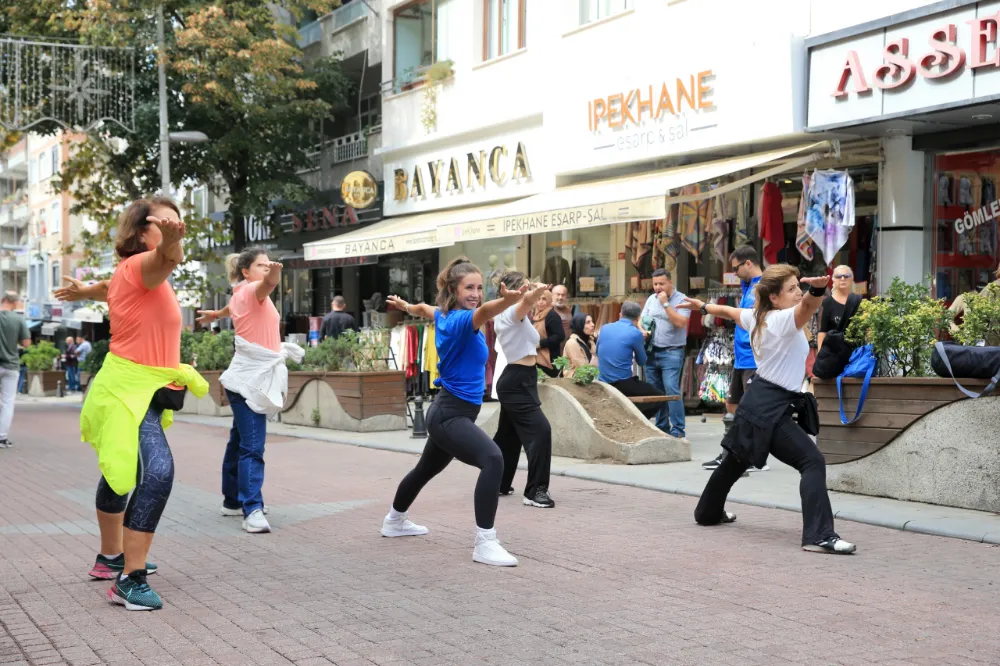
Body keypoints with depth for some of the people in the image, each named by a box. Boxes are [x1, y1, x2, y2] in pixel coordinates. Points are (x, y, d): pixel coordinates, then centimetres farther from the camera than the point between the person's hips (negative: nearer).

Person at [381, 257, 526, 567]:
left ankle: (394, 521, 54)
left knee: (426, 470, 31)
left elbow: (424, 309, 31)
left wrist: (405, 306, 54)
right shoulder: (459, 320, -21)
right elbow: (483, 312, -45)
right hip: (451, 415, -11)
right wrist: (508, 301, -66)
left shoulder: (444, 316, 8)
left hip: (448, 413, 11)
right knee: (493, 459, -32)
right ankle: (485, 544, -33)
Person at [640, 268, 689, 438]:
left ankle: (677, 430, -11)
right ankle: (661, 428, 17)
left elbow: (680, 322, -18)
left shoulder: (681, 299, -6)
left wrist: (665, 303, -16)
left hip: (671, 353, -6)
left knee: (672, 390, -14)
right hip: (651, 351, 6)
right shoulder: (651, 299, 12)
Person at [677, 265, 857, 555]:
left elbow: (728, 310, 28)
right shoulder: (783, 319, -18)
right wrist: (817, 290, -61)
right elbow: (808, 307, -41)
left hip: (758, 402, 10)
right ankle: (819, 536, -27)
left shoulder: (756, 317, 9)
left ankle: (708, 511, 49)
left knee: (736, 460, 28)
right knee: (813, 462, -18)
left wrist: (703, 306, 46)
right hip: (771, 408, -10)